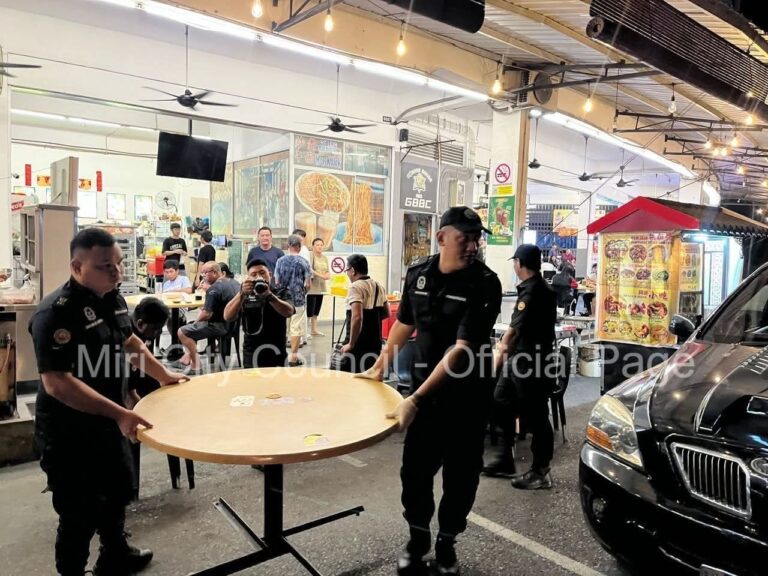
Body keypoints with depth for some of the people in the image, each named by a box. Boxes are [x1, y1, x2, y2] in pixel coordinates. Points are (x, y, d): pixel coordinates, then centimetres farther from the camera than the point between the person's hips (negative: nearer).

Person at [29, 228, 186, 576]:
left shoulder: (112, 297, 0)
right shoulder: (56, 312, -26)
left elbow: (129, 341, 17)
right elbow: (56, 382, -32)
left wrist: (162, 375, 19)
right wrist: (119, 413, -37)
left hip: (107, 423, 9)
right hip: (69, 433, -9)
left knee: (119, 490, 25)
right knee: (81, 513, 5)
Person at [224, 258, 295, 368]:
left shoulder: (282, 293, 5)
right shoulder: (245, 297, 6)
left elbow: (289, 312, -15)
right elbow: (227, 317, -9)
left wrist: (269, 295, -29)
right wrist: (241, 293, -23)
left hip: (277, 356, 0)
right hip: (251, 358, 1)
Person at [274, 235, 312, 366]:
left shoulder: (280, 261, 0)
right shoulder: (303, 262, -8)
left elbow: (276, 282, 2)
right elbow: (308, 284, -7)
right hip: (298, 300, -3)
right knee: (297, 329, 3)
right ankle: (293, 357, 5)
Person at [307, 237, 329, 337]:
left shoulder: (325, 257, 14)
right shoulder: (310, 255, -8)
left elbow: (327, 271, 17)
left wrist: (328, 275, -7)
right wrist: (321, 275, -26)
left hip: (320, 287, 7)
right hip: (311, 287, -7)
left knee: (316, 310, 12)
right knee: (309, 309, -8)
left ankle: (314, 329, 19)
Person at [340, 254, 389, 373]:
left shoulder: (356, 287, -15)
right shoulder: (379, 286, 10)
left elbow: (357, 317, -26)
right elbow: (386, 313, 18)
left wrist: (351, 344, -20)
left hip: (358, 344, -8)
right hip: (375, 342, 8)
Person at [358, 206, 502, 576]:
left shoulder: (484, 284, -17)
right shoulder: (417, 274, -3)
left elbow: (462, 347, -26)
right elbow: (404, 323, 14)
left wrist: (415, 399, -31)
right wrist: (380, 367, 19)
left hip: (467, 392, -2)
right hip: (424, 385, 3)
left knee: (460, 472, 10)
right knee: (415, 466, 7)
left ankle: (446, 543, 33)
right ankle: (418, 538, 32)